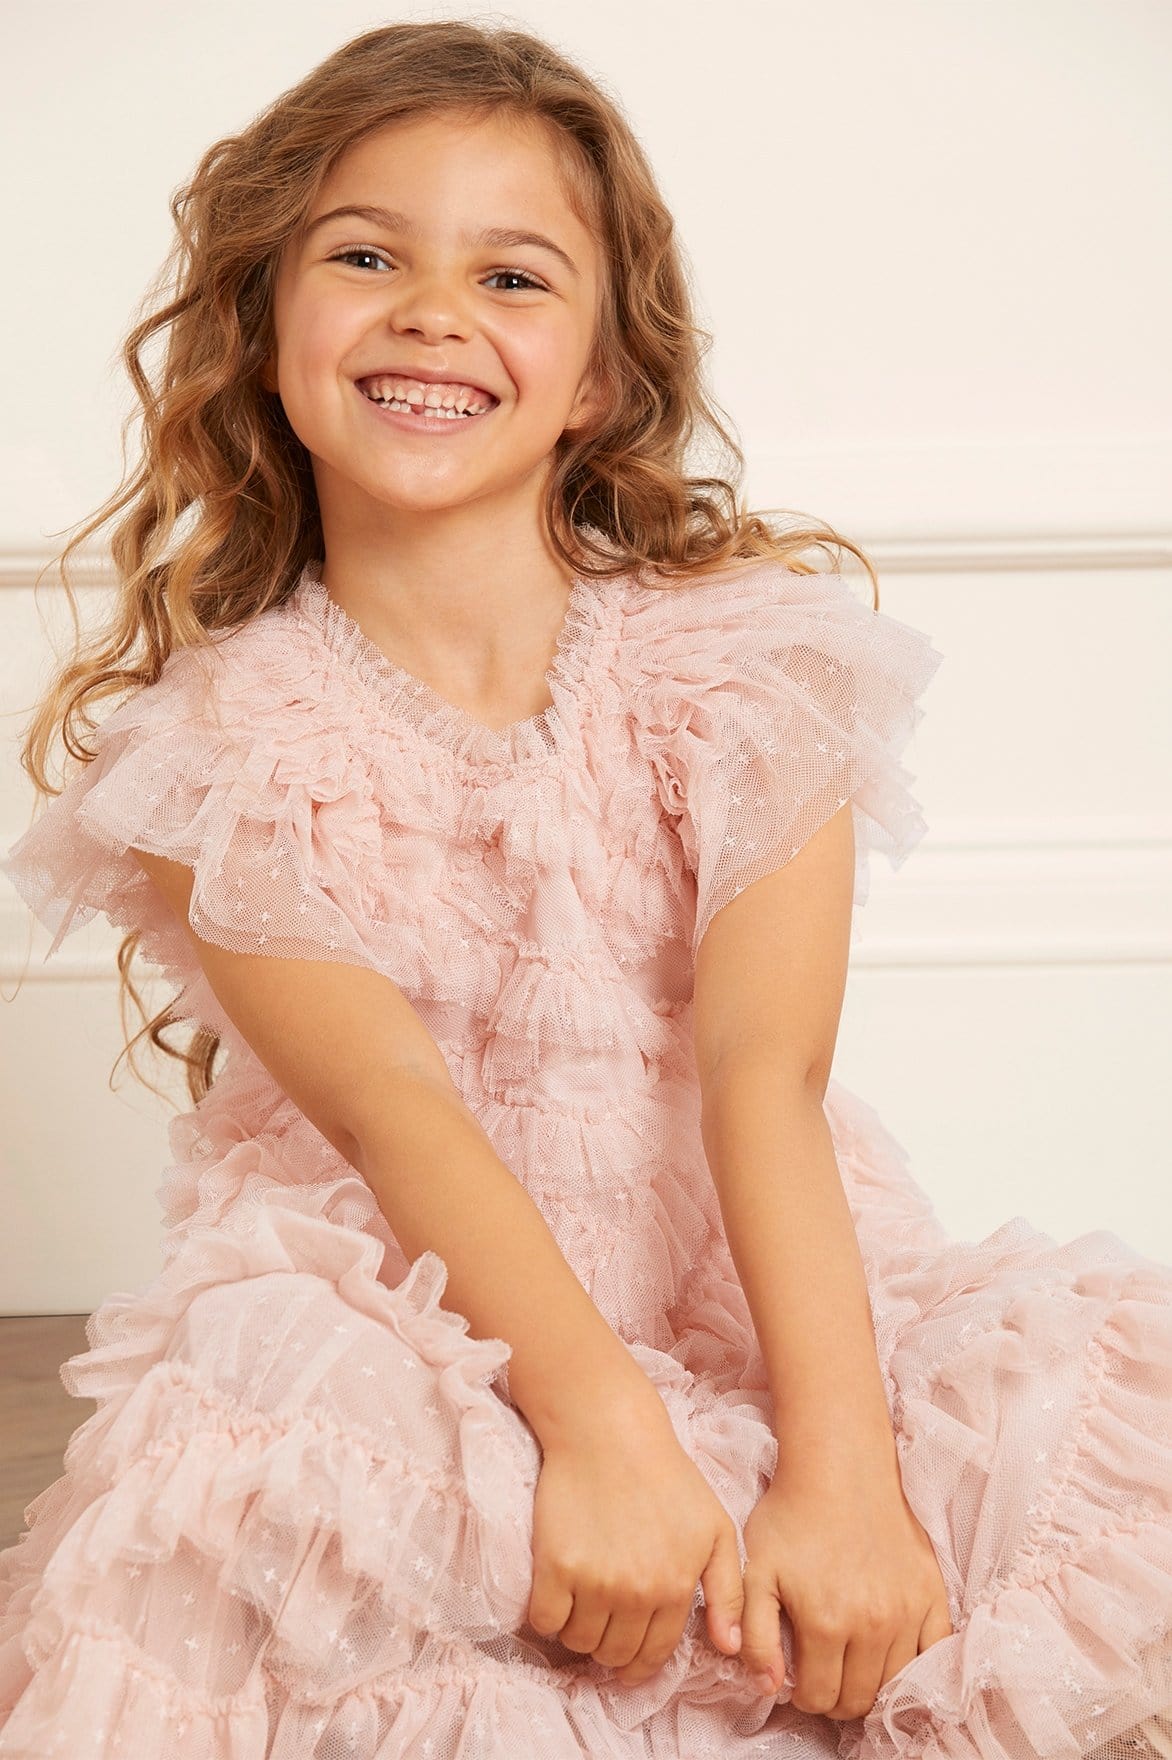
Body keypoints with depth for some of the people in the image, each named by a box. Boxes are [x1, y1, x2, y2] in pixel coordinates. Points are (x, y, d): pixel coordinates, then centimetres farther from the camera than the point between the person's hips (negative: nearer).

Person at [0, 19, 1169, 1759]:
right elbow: (389, 1103, -14)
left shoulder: (741, 663, -1)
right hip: (394, 1339, -1)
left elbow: (763, 1069, -12)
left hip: (746, 1290, 2)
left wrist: (835, 1465, -25)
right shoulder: (217, 739, -1)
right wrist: (598, 1419, -29)